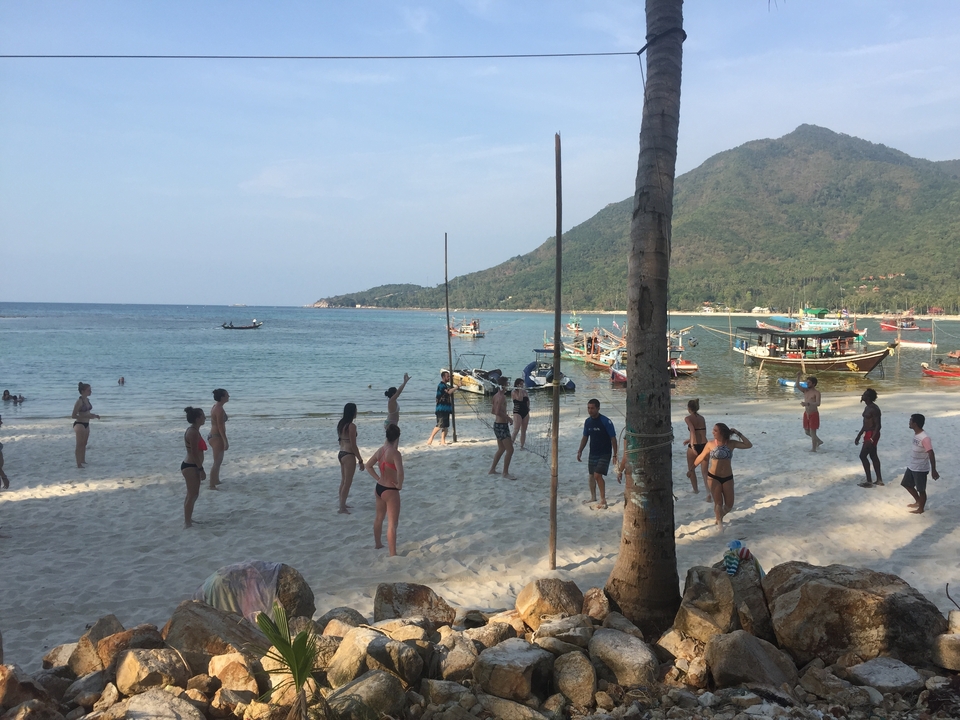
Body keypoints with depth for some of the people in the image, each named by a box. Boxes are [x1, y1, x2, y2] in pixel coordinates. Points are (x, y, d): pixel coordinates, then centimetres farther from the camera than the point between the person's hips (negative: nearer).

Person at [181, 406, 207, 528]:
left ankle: (188, 519, 30)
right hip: (191, 467, -10)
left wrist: (199, 468, 21)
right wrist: (201, 469, -19)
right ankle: (187, 523, 1)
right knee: (192, 495, -5)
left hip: (191, 466, 10)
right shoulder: (193, 433, -20)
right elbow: (195, 453, -22)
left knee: (192, 495, 19)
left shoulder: (193, 431, 12)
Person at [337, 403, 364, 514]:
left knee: (343, 481, 19)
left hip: (341, 453, 9)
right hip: (349, 455, -9)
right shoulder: (351, 426, -18)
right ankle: (342, 508, 3)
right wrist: (360, 460, -12)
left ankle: (342, 504, 29)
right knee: (347, 483, -1)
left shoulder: (341, 424, 8)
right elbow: (353, 445, -18)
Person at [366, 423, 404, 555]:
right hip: (390, 491, -9)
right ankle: (393, 554, -3)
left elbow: (368, 465, 15)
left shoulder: (380, 451, 3)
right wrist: (399, 485, -19)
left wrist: (377, 478, 12)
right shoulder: (395, 453, -22)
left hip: (379, 488, 9)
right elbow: (400, 472, -35)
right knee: (392, 523, -4)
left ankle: (377, 543, 45)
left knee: (379, 517, 26)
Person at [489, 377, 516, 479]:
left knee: (501, 449, 20)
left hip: (497, 424, 10)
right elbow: (498, 412, -28)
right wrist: (508, 418, -16)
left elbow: (492, 411, 18)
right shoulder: (502, 397, -19)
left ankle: (492, 470, 26)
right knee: (510, 450, -5)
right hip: (502, 425, -10)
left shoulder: (496, 395, 10)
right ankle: (505, 473, 1)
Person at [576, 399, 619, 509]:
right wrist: (580, 451, 7)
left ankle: (603, 500, -4)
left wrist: (615, 455, -15)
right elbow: (585, 437, 14)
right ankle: (593, 497, 30)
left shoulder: (606, 421, -17)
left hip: (605, 454, -6)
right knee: (592, 475, 12)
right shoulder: (587, 421, 2)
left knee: (598, 475, -15)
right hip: (593, 453, 6)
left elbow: (613, 439, -14)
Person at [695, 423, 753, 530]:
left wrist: (739, 434, -11)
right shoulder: (710, 444, -7)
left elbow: (749, 445, -10)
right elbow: (701, 457, 4)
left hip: (728, 478, 2)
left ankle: (719, 517, 37)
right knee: (718, 503, -4)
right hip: (713, 477, -2)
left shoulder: (731, 443, -4)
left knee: (729, 505, 7)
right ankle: (719, 522, 20)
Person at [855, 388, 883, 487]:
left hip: (872, 435, -10)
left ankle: (869, 481, -3)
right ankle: (879, 479, 23)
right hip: (868, 434, 10)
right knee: (873, 456, 15)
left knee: (863, 456, -8)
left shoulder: (874, 409, -20)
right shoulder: (867, 408, 11)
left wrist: (871, 439, -26)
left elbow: (878, 425, -21)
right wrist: (859, 435, 21)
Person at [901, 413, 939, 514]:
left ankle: (921, 508, 24)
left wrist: (933, 470, -25)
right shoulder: (916, 434, 2)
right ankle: (918, 501, 37)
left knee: (921, 489, 7)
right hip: (911, 467, 9)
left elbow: (931, 455, -26)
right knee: (906, 484, 20)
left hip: (920, 469, -9)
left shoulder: (925, 438, -27)